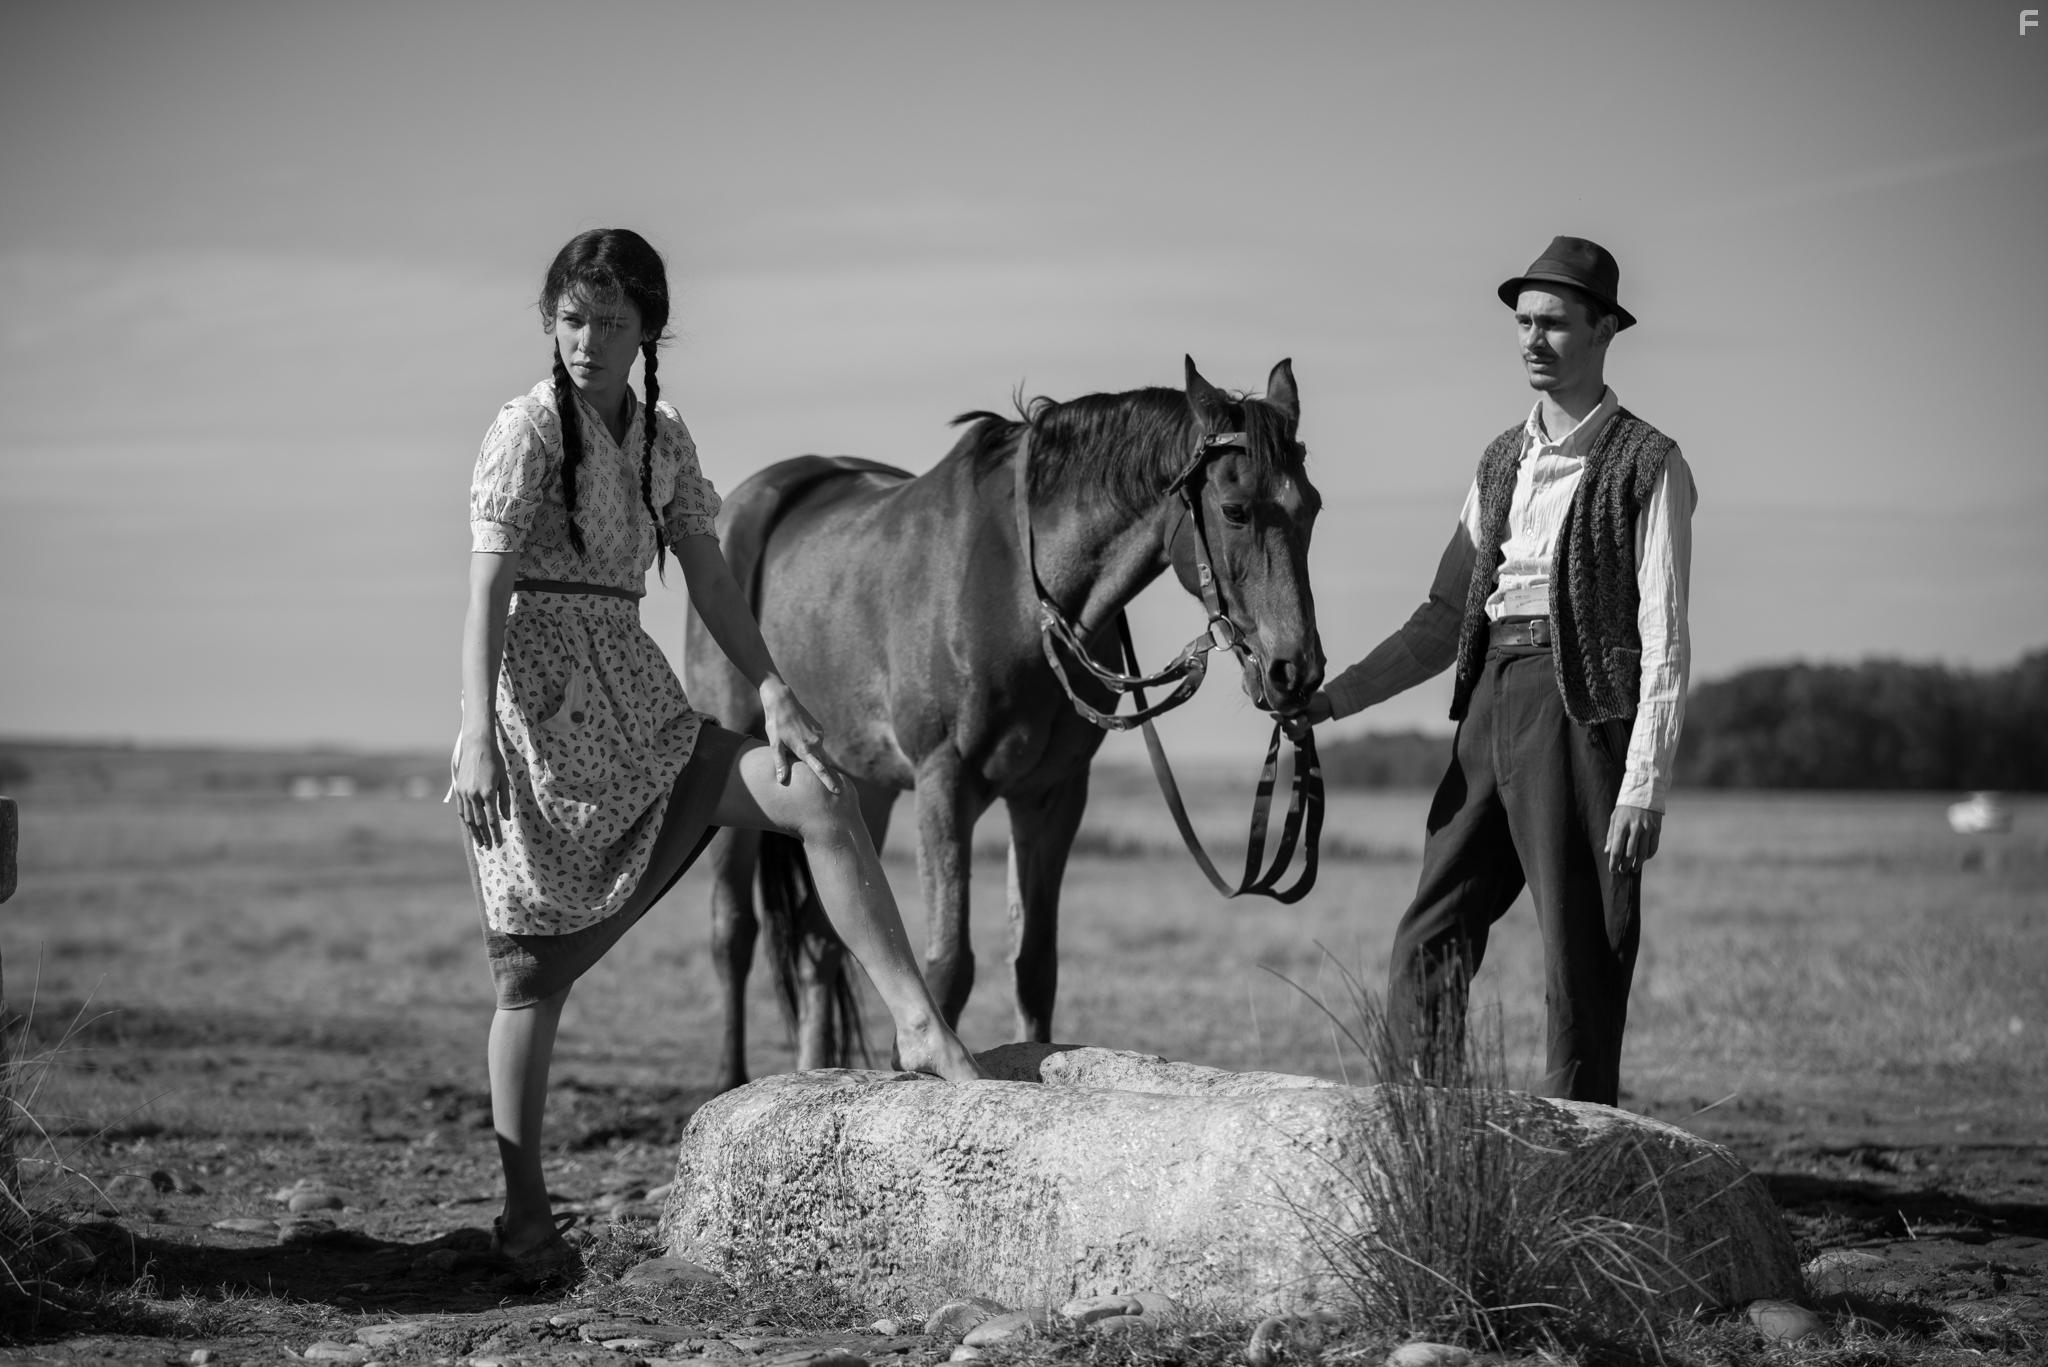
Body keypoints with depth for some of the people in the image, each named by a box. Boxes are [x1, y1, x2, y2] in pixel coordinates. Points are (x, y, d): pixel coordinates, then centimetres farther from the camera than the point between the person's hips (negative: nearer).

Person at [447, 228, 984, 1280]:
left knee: (823, 799, -9)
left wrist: (773, 691, -5)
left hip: (637, 709, 6)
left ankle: (918, 1028, -11)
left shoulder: (663, 436, 12)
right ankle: (525, 1212, 8)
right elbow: (486, 590, -16)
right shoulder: (530, 427, -8)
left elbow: (709, 579, 8)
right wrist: (476, 738, -26)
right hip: (539, 708, -6)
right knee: (531, 971, 0)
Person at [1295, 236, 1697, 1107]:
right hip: (1490, 708, 7)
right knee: (1424, 951, 1)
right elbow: (1446, 618, 21)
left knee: (1582, 966, -3)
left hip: (1584, 713, -6)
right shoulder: (1503, 461, 17)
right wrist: (1333, 699, 12)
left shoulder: (1647, 465, -3)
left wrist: (1644, 789, -16)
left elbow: (1664, 642, -8)